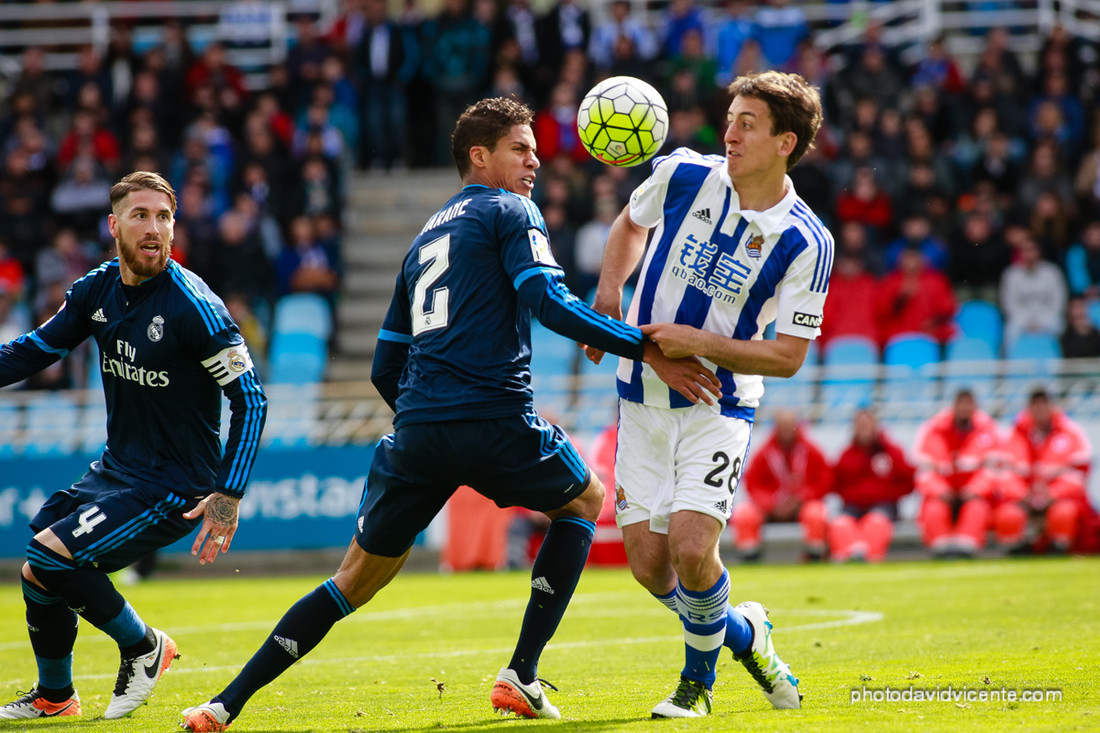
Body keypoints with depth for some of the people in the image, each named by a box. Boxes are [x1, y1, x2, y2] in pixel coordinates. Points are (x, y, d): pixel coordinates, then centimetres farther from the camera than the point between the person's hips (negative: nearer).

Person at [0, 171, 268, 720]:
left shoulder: (192, 305, -19)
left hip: (175, 489, -7)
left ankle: (144, 647, 2)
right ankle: (53, 697, 34)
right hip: (116, 470, 7)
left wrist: (229, 495, -21)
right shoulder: (97, 290, 1)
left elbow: (250, 397, -17)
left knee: (49, 557, -19)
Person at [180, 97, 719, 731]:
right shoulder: (511, 212, 5)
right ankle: (523, 677, 14)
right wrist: (648, 348, -14)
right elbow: (548, 300, -12)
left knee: (360, 576, 14)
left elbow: (386, 371, 27)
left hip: (417, 431, 5)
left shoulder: (425, 239, 26)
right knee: (584, 499, 23)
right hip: (495, 418, -5)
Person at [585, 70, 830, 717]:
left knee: (691, 550, -19)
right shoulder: (684, 174, -5)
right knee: (649, 563, -1)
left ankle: (699, 677, 10)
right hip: (643, 400, 4)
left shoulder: (805, 242, -13)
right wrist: (608, 292, 0)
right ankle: (742, 633, 28)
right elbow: (631, 225, 17)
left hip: (718, 405, -3)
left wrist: (698, 342, -20)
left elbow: (788, 356, -10)